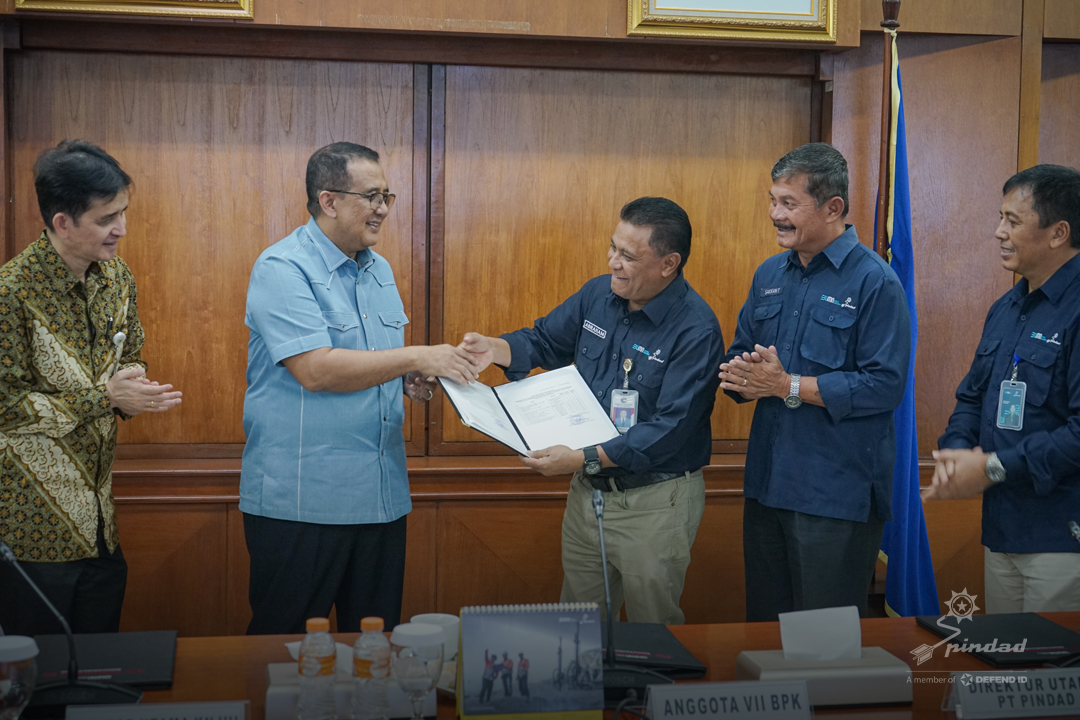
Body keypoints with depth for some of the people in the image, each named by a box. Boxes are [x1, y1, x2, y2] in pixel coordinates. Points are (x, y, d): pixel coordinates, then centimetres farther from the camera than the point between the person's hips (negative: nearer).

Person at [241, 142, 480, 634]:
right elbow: (316, 369, -22)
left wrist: (411, 382, 3)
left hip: (381, 496, 7)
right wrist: (417, 358, -19)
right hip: (300, 498, -7)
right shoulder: (282, 269, -11)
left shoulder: (380, 270, 14)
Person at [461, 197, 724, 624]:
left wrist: (584, 459, -29)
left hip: (655, 504, -6)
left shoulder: (696, 331, -21)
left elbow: (670, 430, -25)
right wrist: (494, 348, -8)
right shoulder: (598, 295, 1)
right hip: (588, 491, 7)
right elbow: (543, 341, 14)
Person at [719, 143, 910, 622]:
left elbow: (885, 385, -17)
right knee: (764, 620, 17)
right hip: (767, 483, 7)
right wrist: (741, 377, -6)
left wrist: (787, 386, -18)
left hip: (838, 493, -7)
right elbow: (739, 353, 19)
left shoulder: (875, 281, -10)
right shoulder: (770, 275, 12)